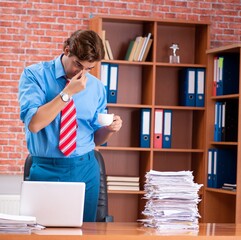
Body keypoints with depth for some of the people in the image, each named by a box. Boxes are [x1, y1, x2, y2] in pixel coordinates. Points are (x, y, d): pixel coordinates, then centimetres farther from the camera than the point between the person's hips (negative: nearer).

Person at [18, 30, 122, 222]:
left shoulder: (96, 87, 5)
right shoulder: (34, 75, -5)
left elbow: (96, 139, 12)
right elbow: (33, 123, -19)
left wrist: (109, 129, -10)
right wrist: (67, 93, -19)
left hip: (86, 170, 3)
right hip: (47, 169, -3)